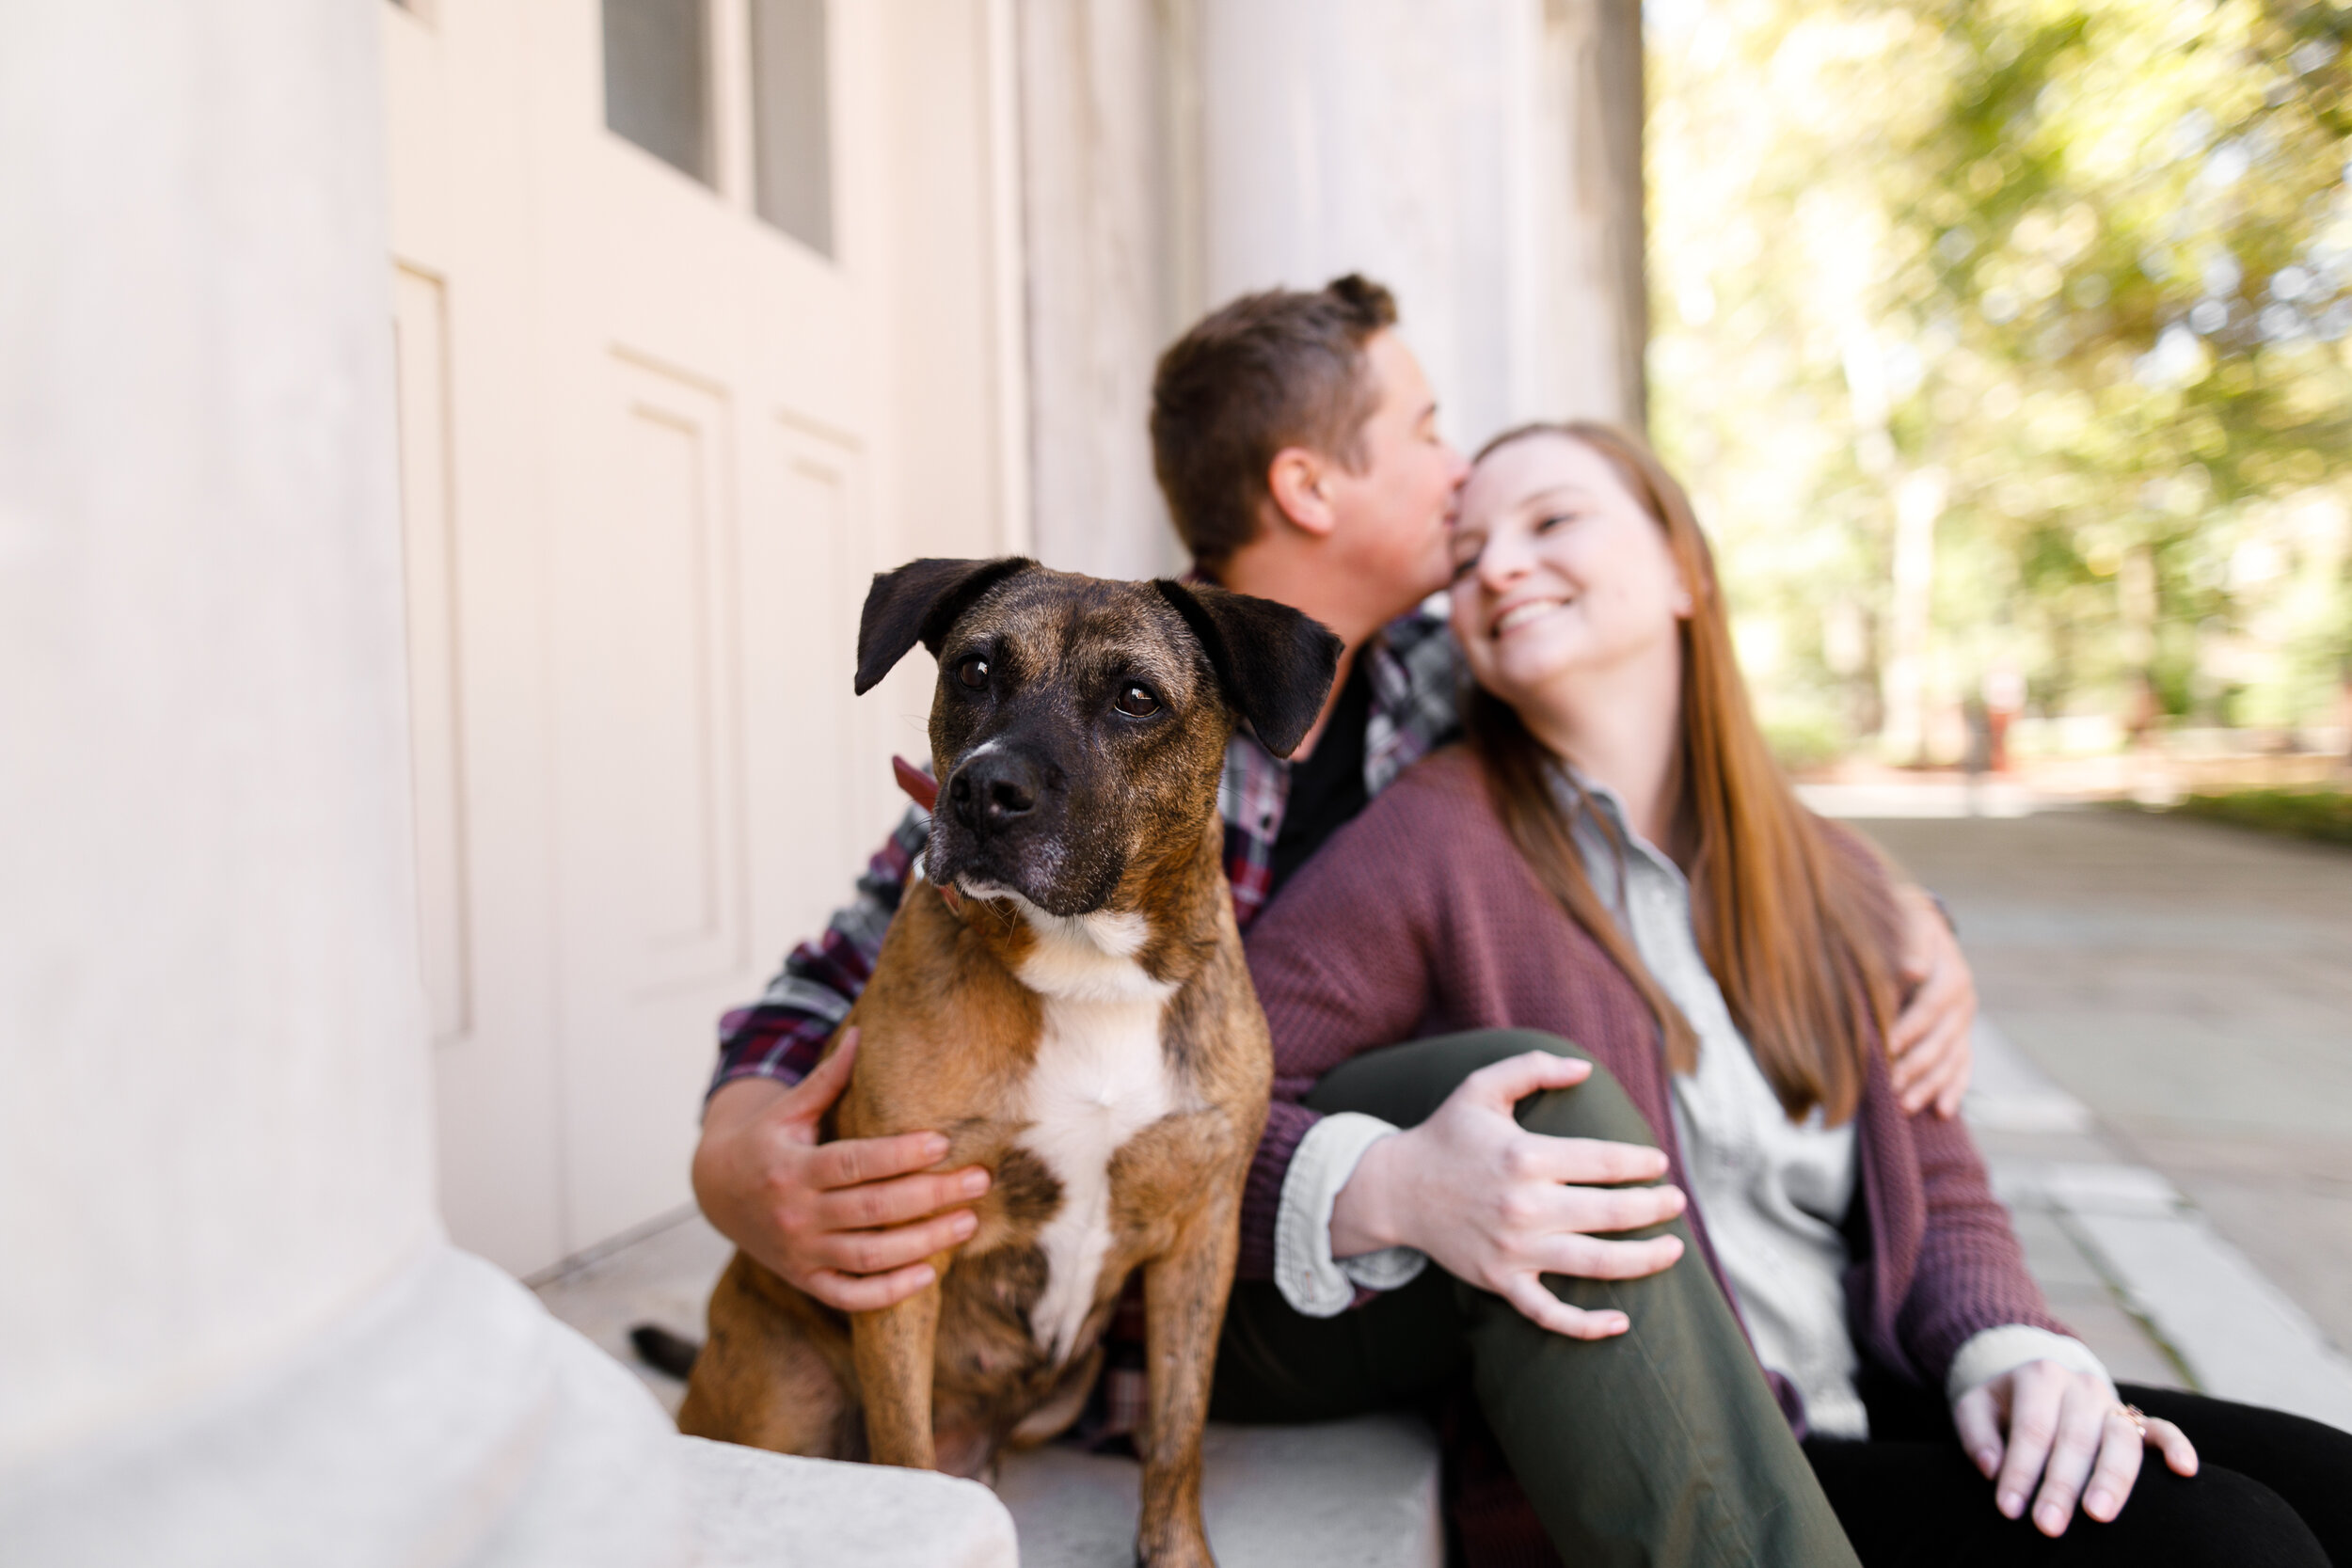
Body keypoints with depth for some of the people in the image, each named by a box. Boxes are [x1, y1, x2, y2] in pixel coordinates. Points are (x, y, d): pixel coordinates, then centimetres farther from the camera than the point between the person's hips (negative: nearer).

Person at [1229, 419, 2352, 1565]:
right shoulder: (1430, 846, -10)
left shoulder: (1829, 883, 9)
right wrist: (1391, 1189, -34)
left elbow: (1936, 1187, 11)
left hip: (1871, 1412, 6)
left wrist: (2011, 1353, -10)